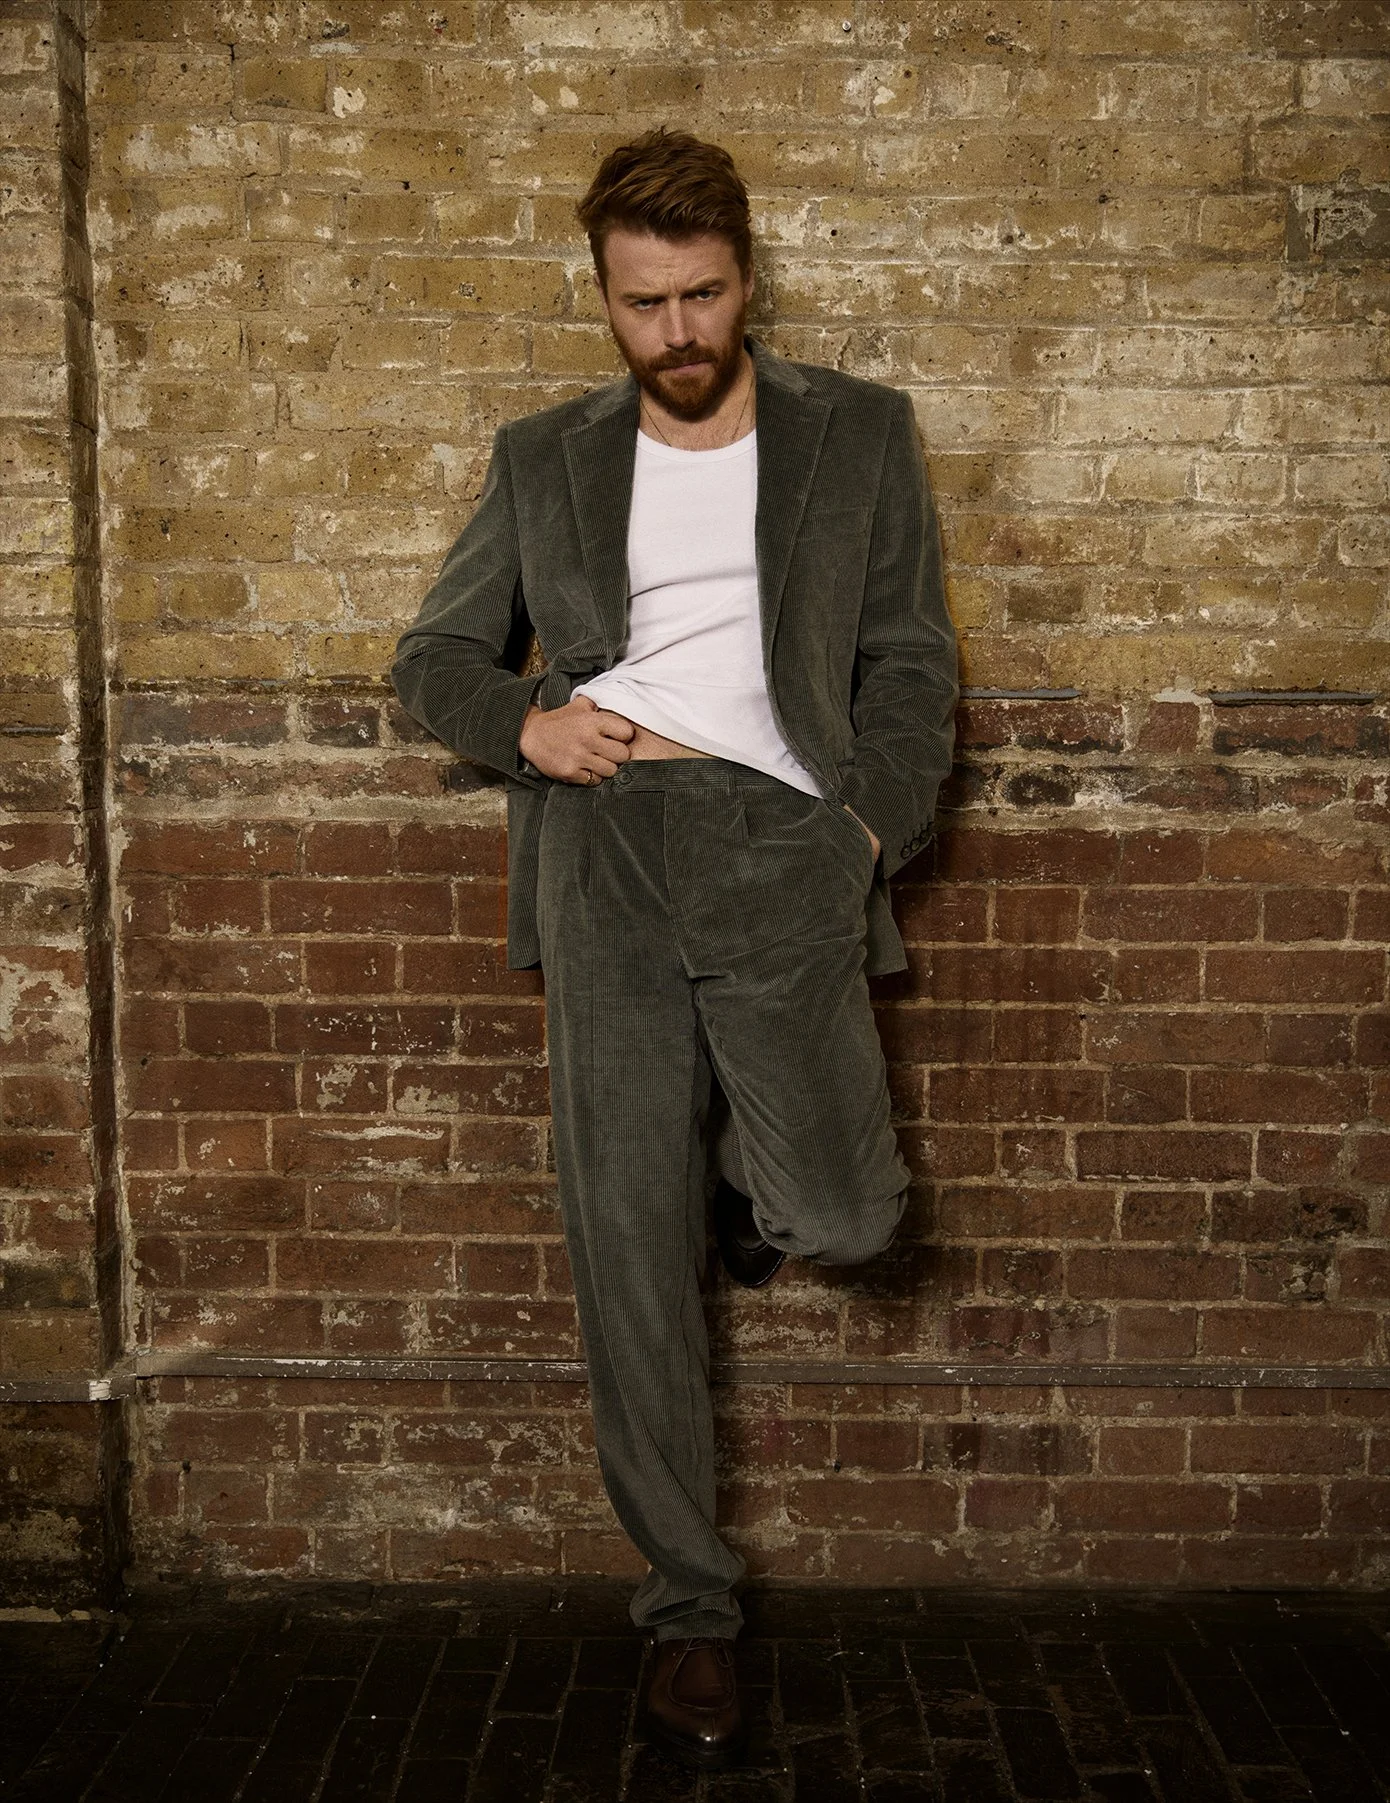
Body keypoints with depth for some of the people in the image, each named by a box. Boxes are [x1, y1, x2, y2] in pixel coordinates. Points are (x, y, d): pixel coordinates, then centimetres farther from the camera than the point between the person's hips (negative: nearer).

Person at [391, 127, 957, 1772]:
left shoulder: (859, 435, 13)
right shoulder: (544, 459, 16)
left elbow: (912, 661, 11)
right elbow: (435, 657, 18)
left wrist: (874, 827, -3)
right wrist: (525, 721, -3)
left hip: (778, 835, -1)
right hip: (602, 845, 1)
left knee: (844, 1215, -16)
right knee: (629, 1251, 1)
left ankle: (754, 1164, 22)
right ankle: (687, 1603, 18)